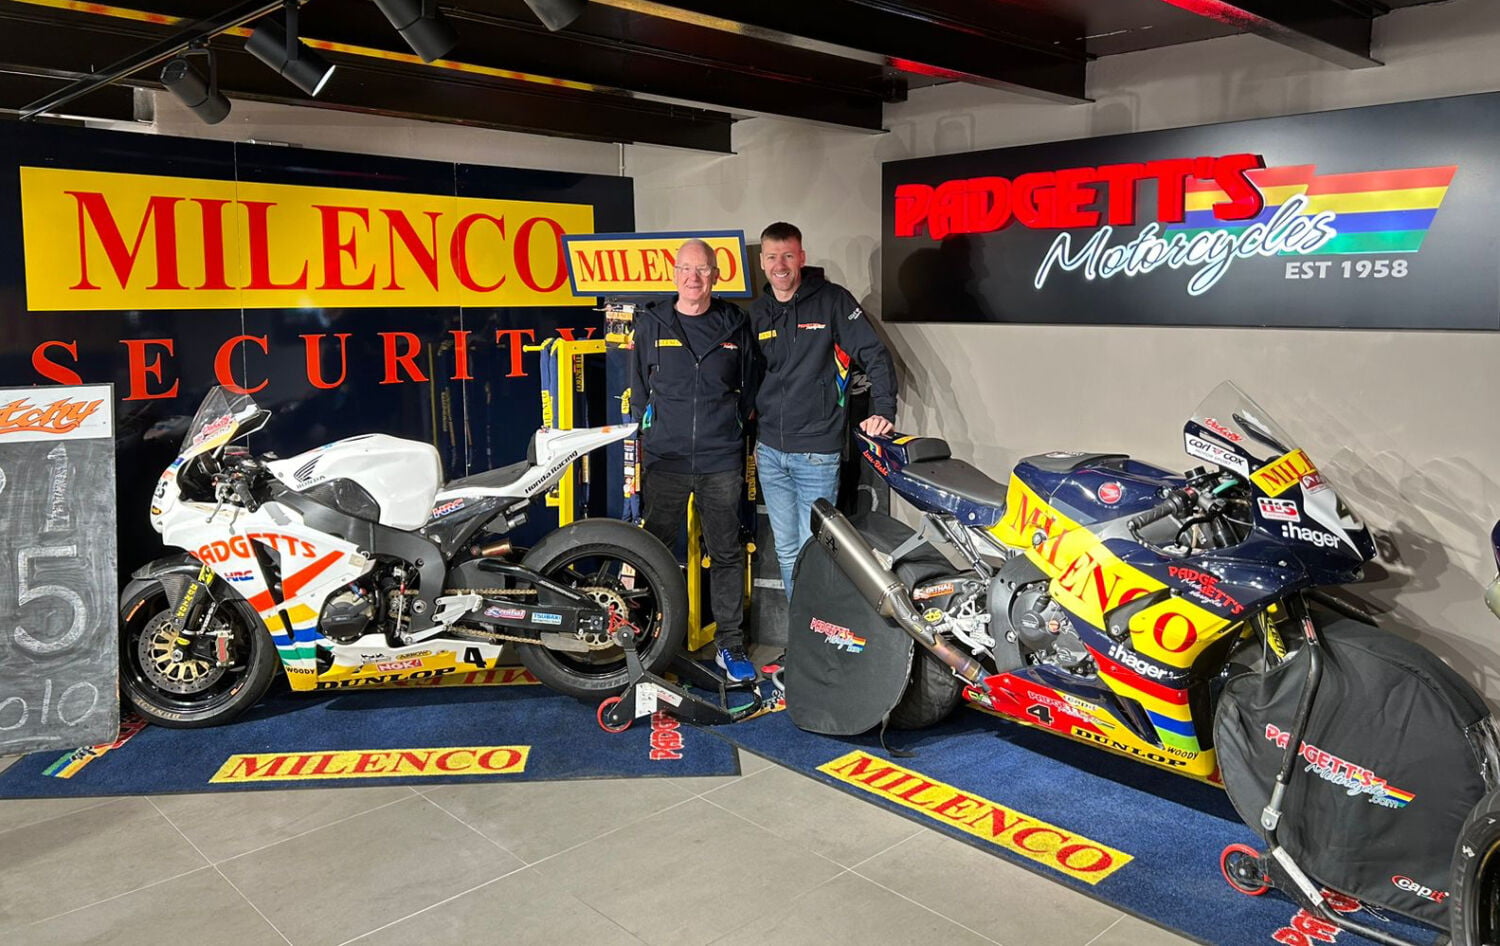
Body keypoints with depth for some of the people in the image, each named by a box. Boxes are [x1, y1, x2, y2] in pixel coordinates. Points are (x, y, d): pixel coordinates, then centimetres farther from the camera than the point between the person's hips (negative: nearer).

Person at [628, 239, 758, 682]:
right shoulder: (651, 324, 5)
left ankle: (730, 644, 18)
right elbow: (639, 390, 11)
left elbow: (749, 389, 14)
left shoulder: (735, 325, 7)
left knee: (726, 554, 7)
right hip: (664, 459, 0)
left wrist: (732, 430, 9)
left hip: (721, 462, 1)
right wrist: (645, 433, 8)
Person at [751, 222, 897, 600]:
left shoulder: (832, 300, -4)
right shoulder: (757, 312, 10)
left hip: (817, 453, -5)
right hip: (769, 452, 5)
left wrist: (884, 410, -18)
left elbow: (876, 355, -6)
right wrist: (749, 438, 17)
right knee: (786, 550, 13)